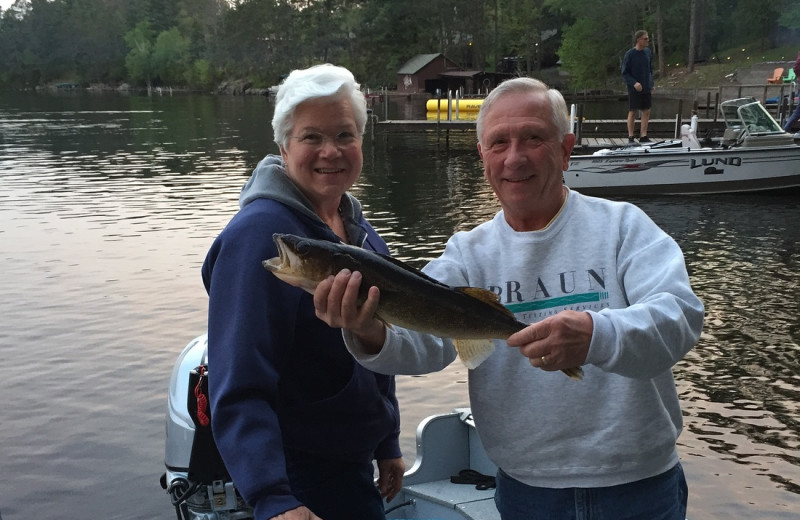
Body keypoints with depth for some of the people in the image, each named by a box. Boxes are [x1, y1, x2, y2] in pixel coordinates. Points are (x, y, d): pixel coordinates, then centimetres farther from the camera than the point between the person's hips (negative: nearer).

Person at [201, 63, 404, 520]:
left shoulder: (360, 230, 2)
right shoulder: (259, 236, -22)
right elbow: (240, 390, -28)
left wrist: (388, 445, 15)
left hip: (355, 464, 8)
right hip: (295, 479, -7)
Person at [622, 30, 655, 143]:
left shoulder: (648, 52, 6)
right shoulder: (629, 54, -9)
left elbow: (650, 69, 16)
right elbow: (624, 73, -7)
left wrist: (651, 84, 9)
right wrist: (634, 83, -20)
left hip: (647, 89, 5)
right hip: (634, 89, -5)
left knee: (646, 112, 5)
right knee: (632, 112, 1)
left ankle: (643, 136, 10)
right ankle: (630, 137, 8)